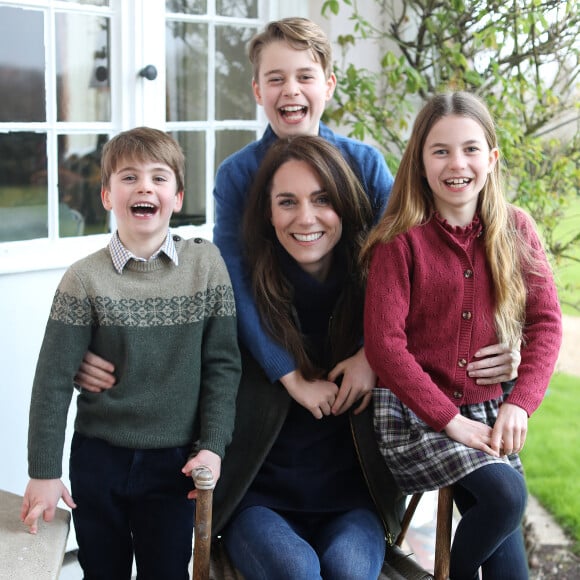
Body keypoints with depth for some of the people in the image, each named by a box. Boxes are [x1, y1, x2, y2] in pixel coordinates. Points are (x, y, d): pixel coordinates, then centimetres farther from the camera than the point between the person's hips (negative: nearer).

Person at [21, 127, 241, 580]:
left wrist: (212, 445, -7)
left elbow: (222, 364, -2)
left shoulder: (206, 264, -6)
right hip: (99, 458, 0)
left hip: (175, 461, 0)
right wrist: (43, 472, -6)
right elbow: (54, 380, -7)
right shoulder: (86, 279, -9)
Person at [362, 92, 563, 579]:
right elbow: (384, 343, -13)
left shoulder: (516, 230, 3)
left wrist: (519, 404, -12)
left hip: (489, 411, 4)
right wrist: (450, 420, -16)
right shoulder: (400, 241, -10)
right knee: (506, 495, -23)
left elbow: (544, 323, 1)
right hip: (413, 412, -4)